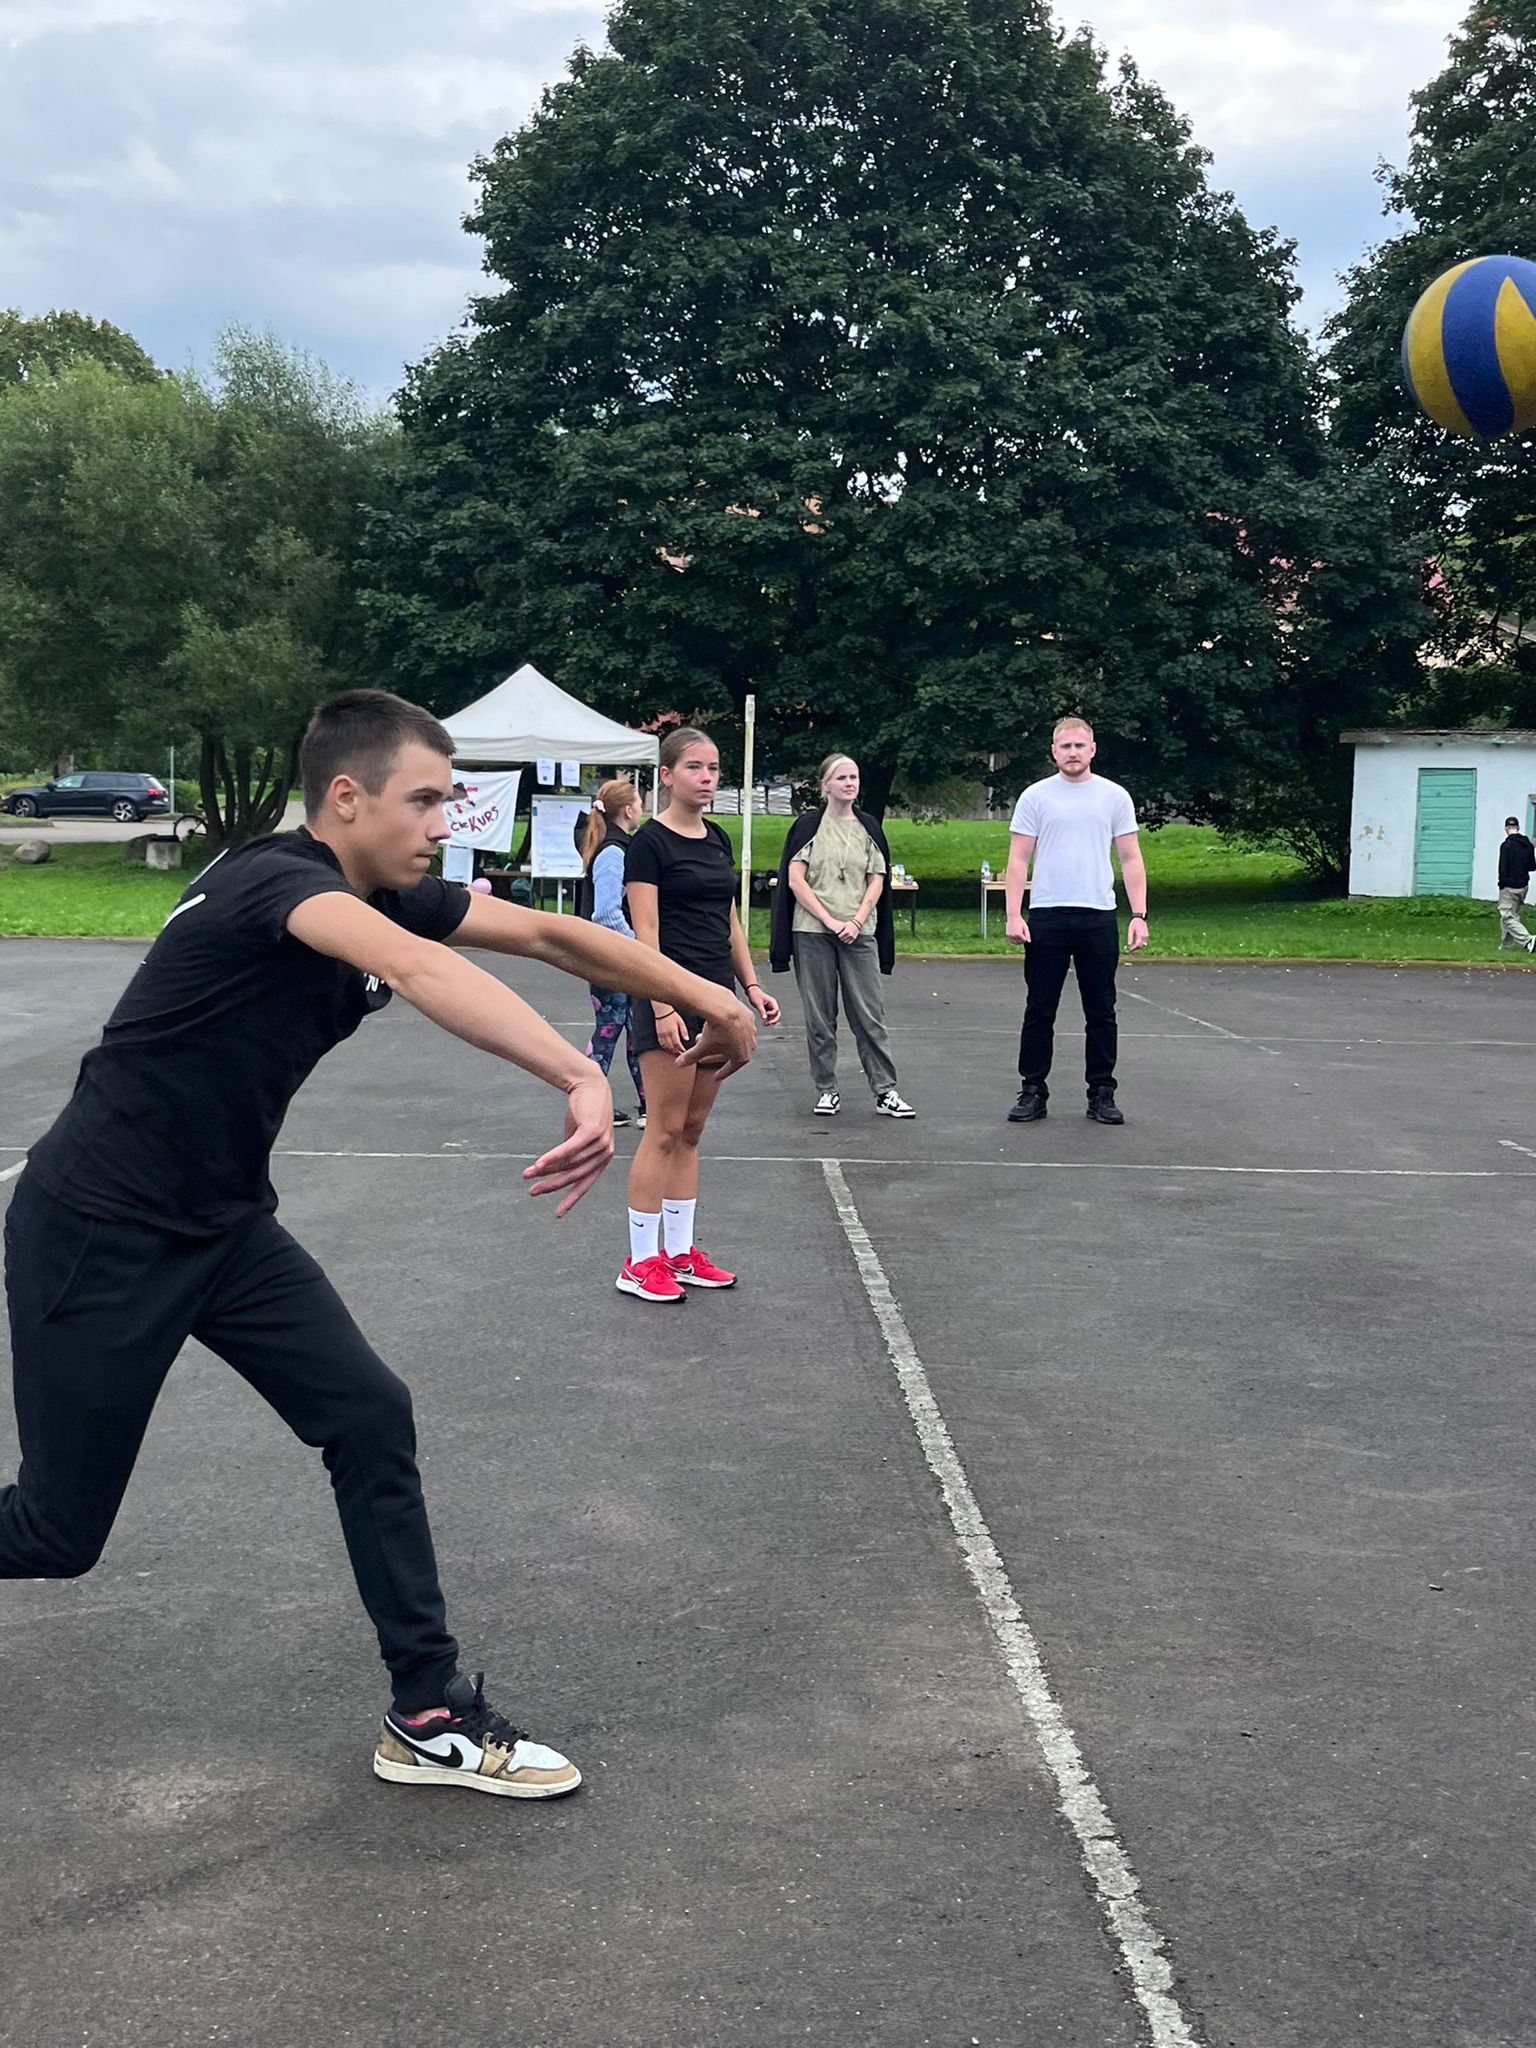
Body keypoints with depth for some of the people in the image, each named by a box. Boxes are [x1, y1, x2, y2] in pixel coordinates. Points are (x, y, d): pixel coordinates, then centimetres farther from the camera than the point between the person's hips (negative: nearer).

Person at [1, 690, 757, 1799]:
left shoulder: (393, 895, -1)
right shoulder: (273, 879, -26)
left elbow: (543, 933, 4)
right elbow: (412, 968, -46)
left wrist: (705, 995, -3)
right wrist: (581, 1078, -58)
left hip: (225, 1225, 8)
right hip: (95, 1234, -8)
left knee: (371, 1418, -3)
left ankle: (430, 1716, 7)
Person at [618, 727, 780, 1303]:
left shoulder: (717, 840, 13)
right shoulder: (649, 842, -9)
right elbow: (646, 932, -14)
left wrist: (751, 985, 10)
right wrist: (663, 1008, -20)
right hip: (672, 1000, -7)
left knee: (691, 1132, 11)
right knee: (664, 1132, -5)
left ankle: (680, 1252, 18)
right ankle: (641, 1262, 2)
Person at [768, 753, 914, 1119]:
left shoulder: (869, 827, 11)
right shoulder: (808, 826, 2)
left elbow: (877, 881, 7)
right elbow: (795, 880, -4)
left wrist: (856, 921, -7)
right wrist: (829, 920, -11)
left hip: (859, 934, 2)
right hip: (812, 933, -2)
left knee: (870, 1013, -2)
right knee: (819, 1016, 3)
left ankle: (885, 1091, 1)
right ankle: (826, 1091, 11)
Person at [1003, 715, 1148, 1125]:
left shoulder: (1115, 797, 5)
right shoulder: (1035, 797, 2)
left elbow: (1131, 859, 4)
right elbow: (1018, 860, 0)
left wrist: (1139, 915, -5)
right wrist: (1014, 915, -10)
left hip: (1098, 917, 1)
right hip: (1046, 917, -1)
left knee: (1101, 1012, 6)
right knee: (1039, 1011, 4)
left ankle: (1102, 1094, 14)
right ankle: (1033, 1092, 12)